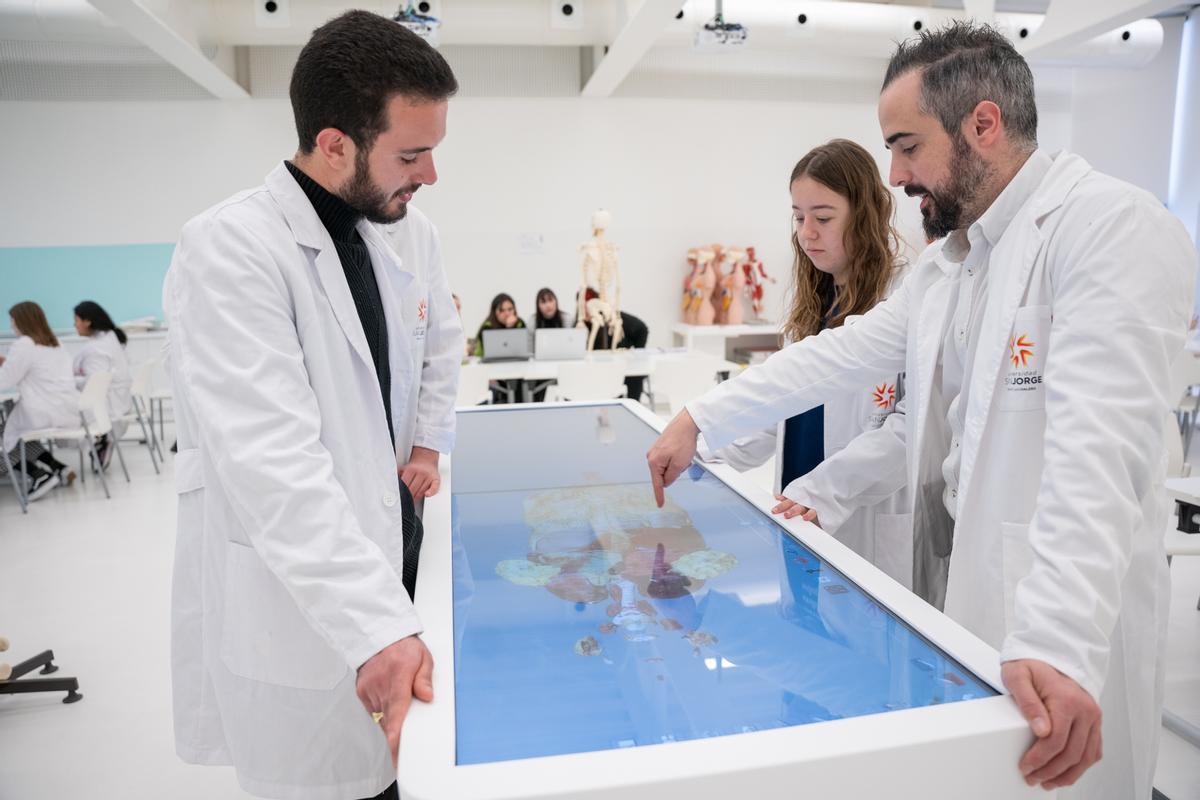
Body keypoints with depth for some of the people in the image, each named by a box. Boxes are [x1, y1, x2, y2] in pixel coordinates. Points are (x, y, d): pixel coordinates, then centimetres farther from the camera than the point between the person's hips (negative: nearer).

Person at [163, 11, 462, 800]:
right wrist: (375, 626, -34)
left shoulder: (412, 234, 2)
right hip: (294, 603, -6)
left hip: (393, 550, 7)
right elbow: (272, 462, -29)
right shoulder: (230, 249, -20)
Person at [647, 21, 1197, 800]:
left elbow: (1099, 448, -27)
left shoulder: (1113, 227, -16)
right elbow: (836, 357, 10)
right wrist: (700, 420, 6)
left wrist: (1057, 642, -34)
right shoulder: (945, 263, 10)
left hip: (1059, 634, -7)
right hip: (950, 582, 7)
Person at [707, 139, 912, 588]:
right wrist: (717, 462, 6)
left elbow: (912, 424, -19)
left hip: (871, 529, -6)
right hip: (803, 523, 7)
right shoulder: (813, 302, 12)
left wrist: (824, 493, -24)